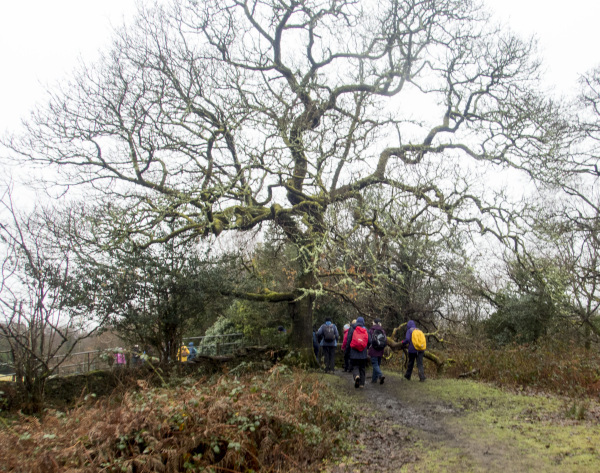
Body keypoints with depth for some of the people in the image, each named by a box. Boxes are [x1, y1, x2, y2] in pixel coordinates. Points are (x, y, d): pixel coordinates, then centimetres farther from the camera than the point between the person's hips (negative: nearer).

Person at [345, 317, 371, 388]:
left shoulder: (352, 329, 0)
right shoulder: (366, 330, 4)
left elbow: (348, 341, -2)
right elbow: (369, 342, 0)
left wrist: (347, 350, 6)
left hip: (354, 353, -2)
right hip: (363, 354, 2)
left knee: (355, 367, 5)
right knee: (362, 368, 12)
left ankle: (356, 376, -25)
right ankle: (362, 383, 11)